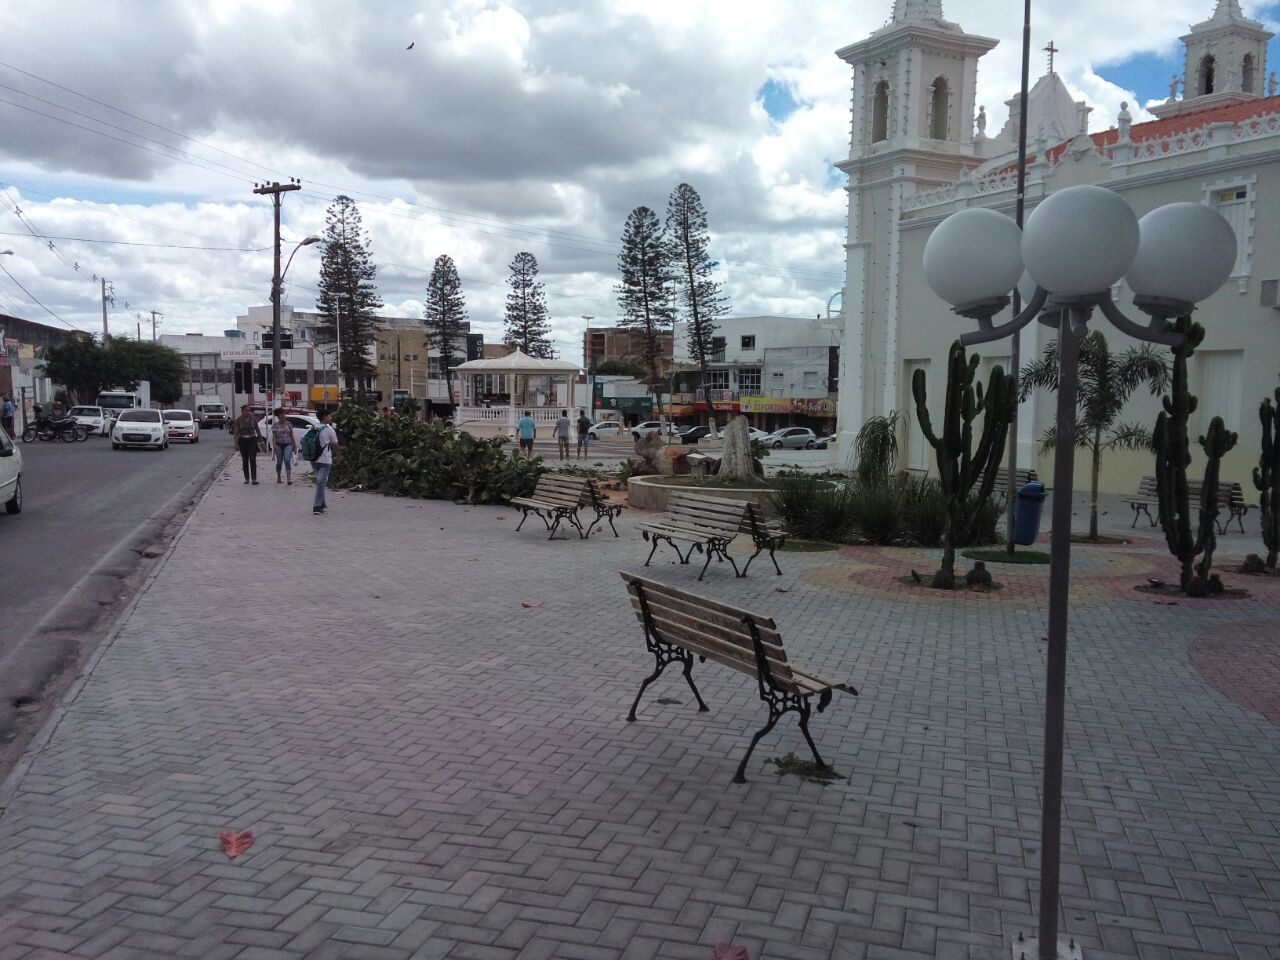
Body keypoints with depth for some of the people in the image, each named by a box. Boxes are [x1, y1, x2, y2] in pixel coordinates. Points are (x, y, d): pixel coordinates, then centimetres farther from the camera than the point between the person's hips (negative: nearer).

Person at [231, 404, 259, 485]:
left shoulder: (253, 419, 2)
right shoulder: (238, 420, -2)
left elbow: (257, 430, 12)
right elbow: (235, 433, -3)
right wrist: (235, 443, -10)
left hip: (252, 440, 0)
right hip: (242, 441, 0)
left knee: (252, 459, -11)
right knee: (245, 460, 8)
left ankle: (254, 479, -17)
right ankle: (247, 478, 18)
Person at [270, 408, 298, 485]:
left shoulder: (288, 424, 6)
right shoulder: (275, 425, 2)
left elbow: (292, 436, 9)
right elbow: (274, 436, -2)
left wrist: (295, 446, 9)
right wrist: (274, 445, -17)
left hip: (288, 444, 0)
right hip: (279, 445, 0)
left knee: (287, 461, -15)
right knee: (279, 462, 9)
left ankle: (289, 479, -20)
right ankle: (278, 477, 30)